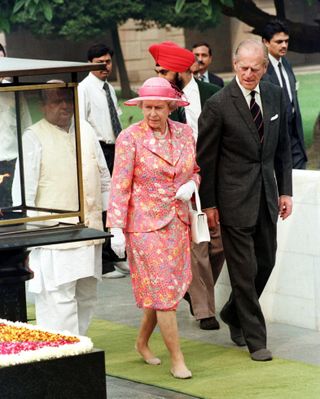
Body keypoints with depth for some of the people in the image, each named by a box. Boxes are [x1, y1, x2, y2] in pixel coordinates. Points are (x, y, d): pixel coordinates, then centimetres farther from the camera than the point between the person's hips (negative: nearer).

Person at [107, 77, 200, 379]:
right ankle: (177, 359, 1)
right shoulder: (129, 138, -10)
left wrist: (191, 184, -5)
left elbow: (195, 169, 18)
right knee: (163, 289, -6)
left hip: (177, 223, 5)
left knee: (160, 289, 11)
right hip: (145, 224, -5)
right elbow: (120, 185, -10)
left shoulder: (184, 133, 4)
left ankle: (142, 342, 33)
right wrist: (117, 229, -15)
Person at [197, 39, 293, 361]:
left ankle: (234, 313, 37)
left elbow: (282, 147, 12)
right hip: (235, 198, -6)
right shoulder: (218, 105, -13)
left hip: (266, 194, 6)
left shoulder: (275, 96, 3)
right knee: (244, 269, -2)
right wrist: (208, 204, -6)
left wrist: (285, 190, 8)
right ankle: (255, 338, 7)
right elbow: (205, 157, -7)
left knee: (266, 261, 13)